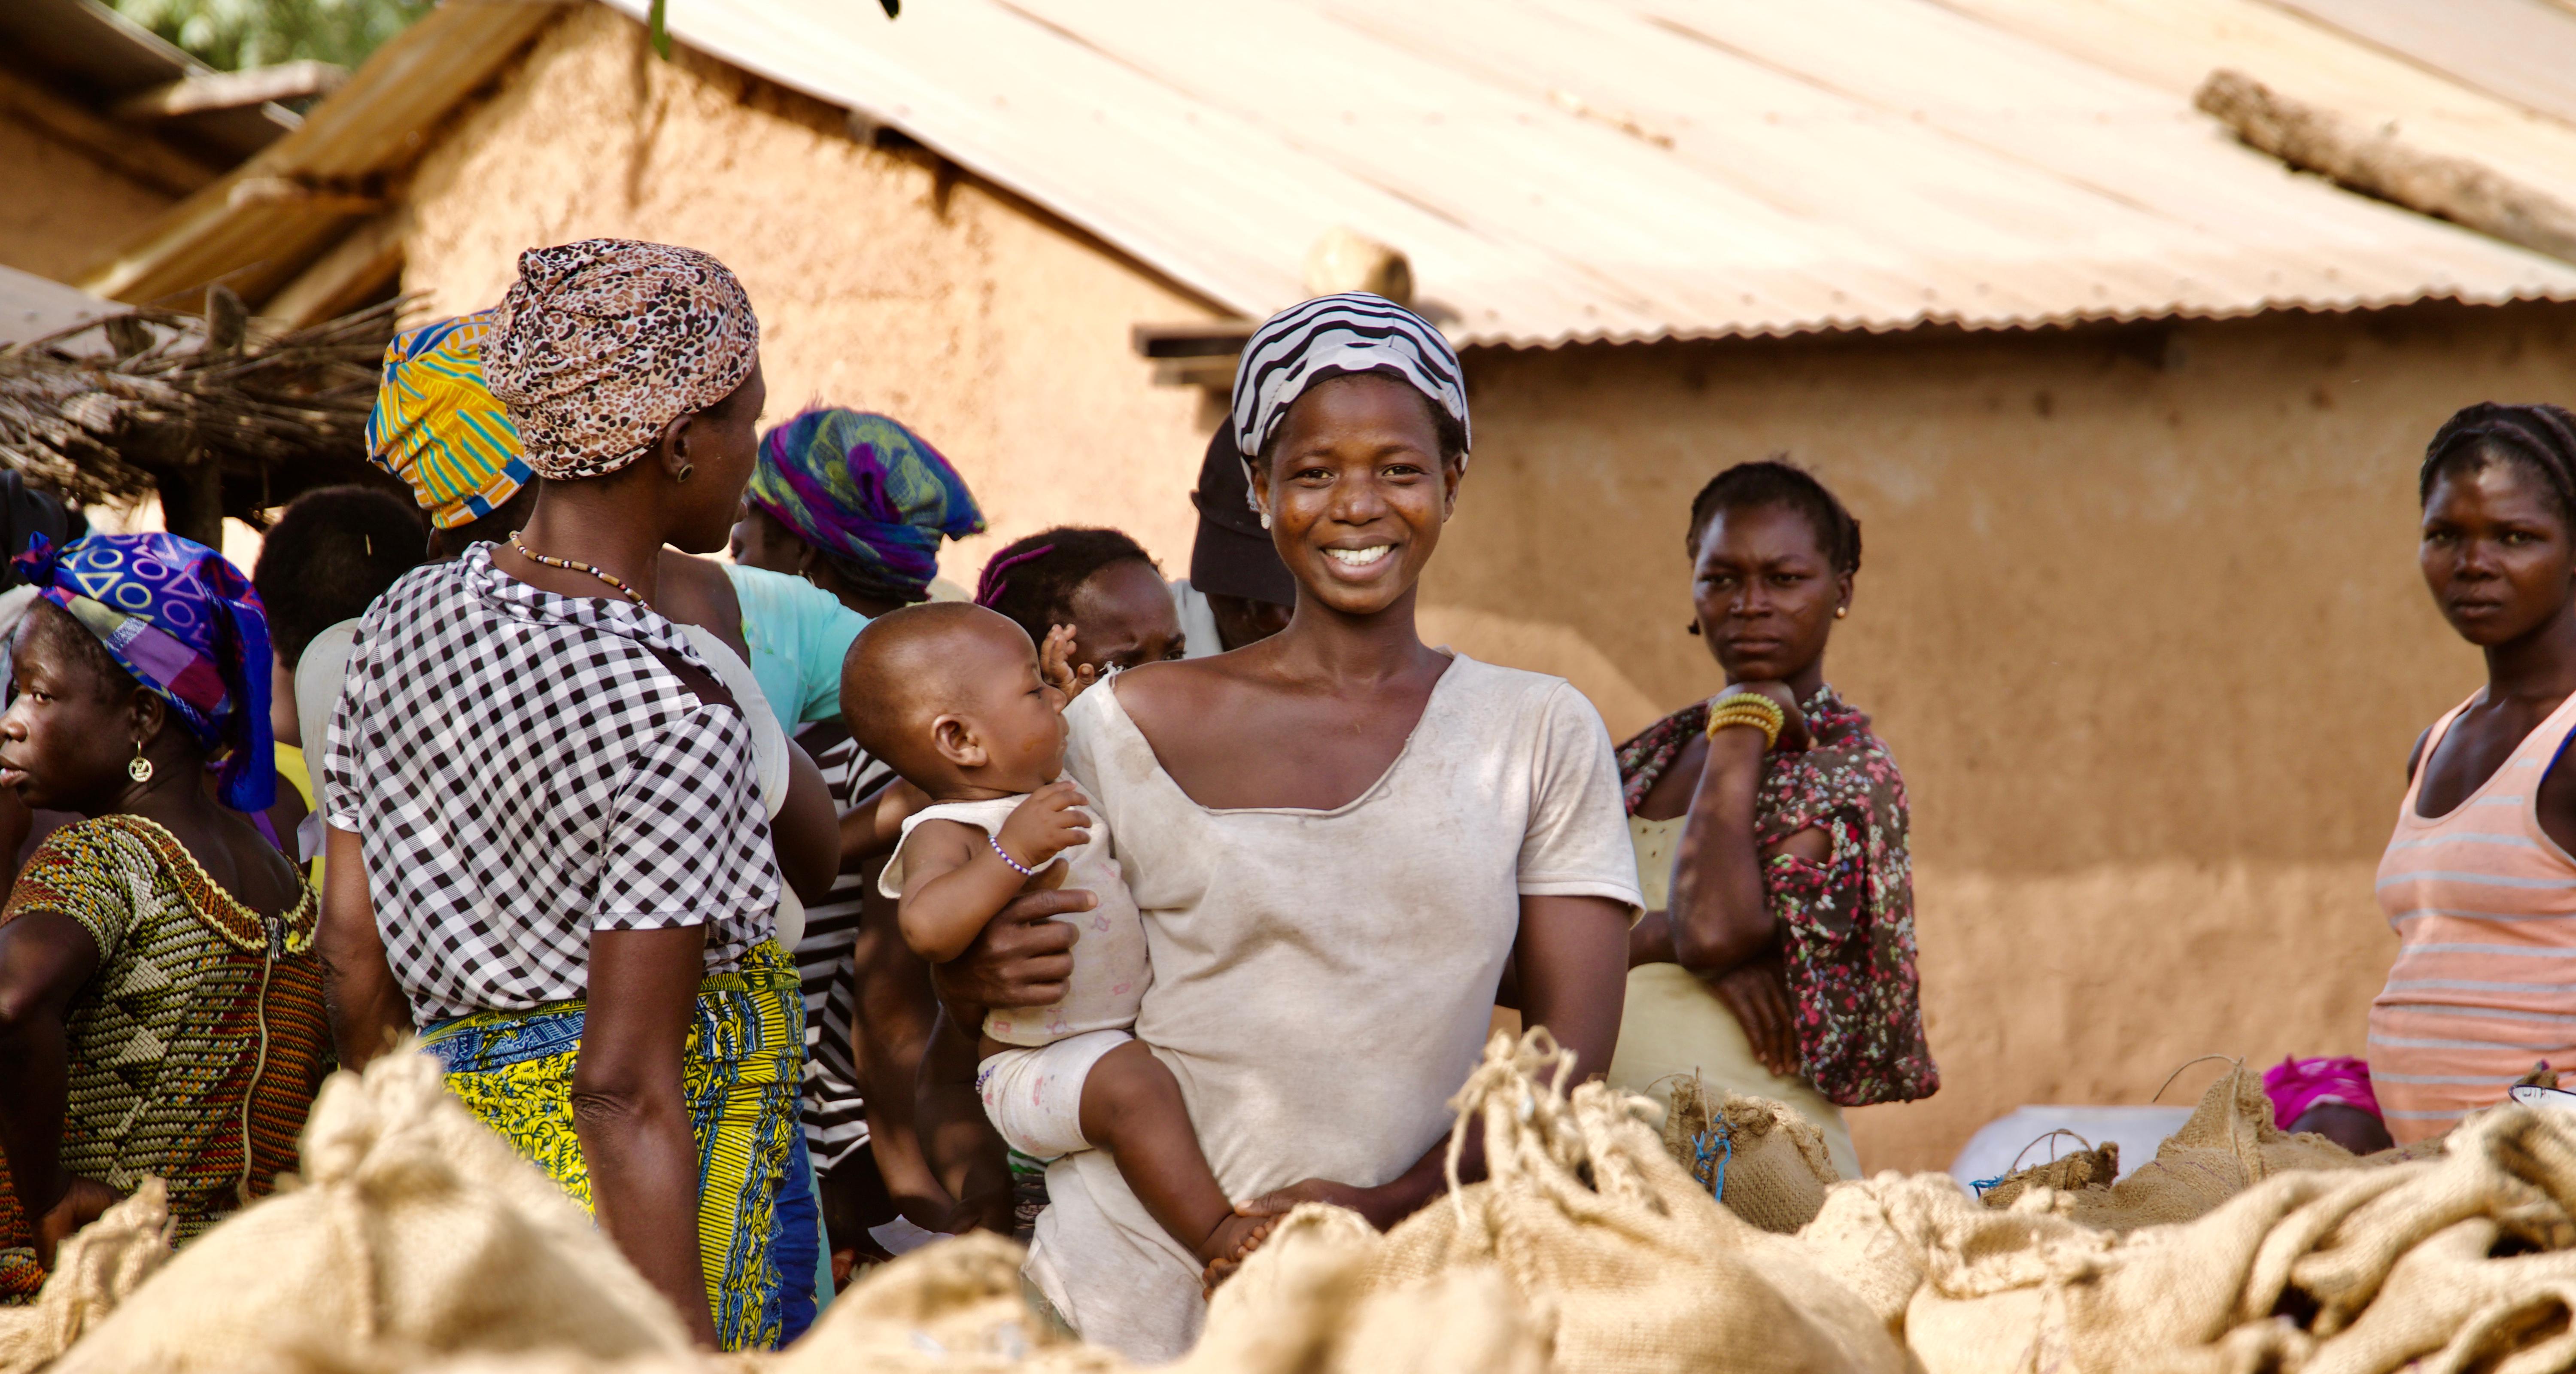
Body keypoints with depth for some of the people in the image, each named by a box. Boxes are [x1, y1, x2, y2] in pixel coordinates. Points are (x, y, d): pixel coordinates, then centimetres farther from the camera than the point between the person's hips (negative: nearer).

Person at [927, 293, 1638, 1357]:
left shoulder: (1543, 736, 6)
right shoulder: (1129, 727, 4)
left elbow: (1573, 1043, 1)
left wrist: (1393, 1207, -12)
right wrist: (980, 971, -8)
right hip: (1129, 1296, -1)